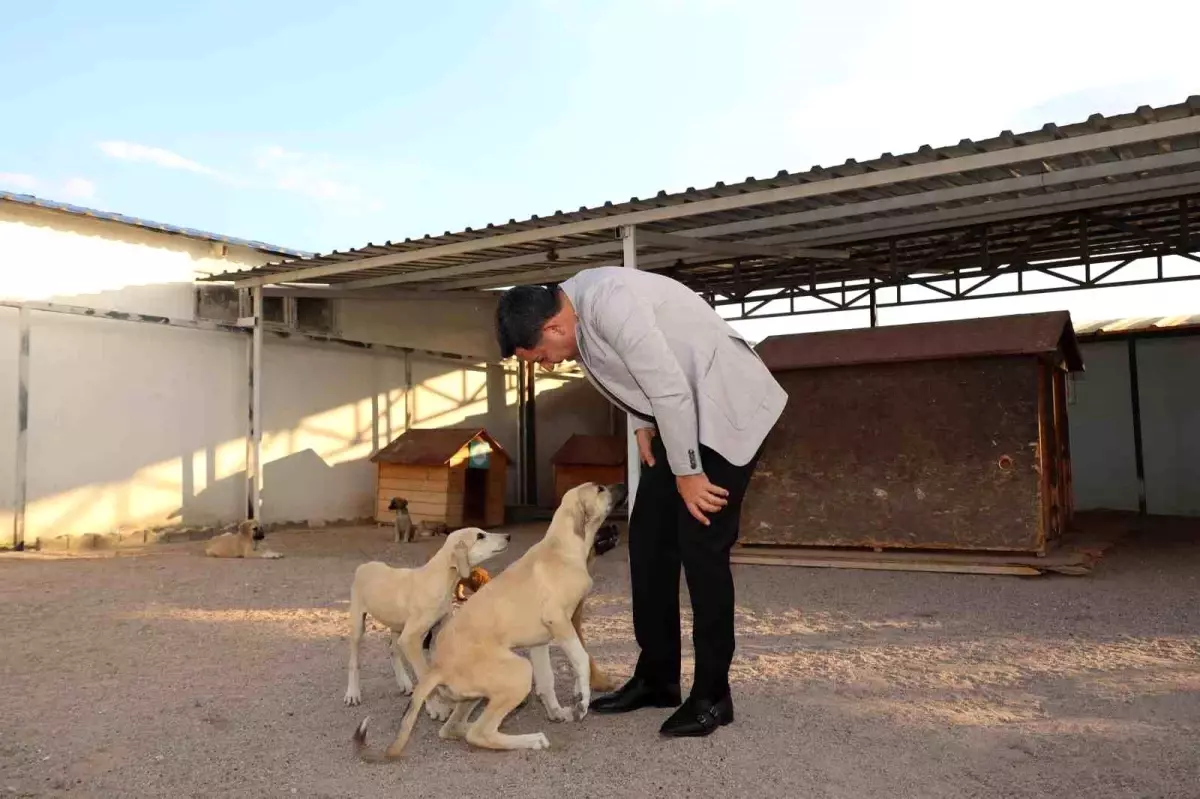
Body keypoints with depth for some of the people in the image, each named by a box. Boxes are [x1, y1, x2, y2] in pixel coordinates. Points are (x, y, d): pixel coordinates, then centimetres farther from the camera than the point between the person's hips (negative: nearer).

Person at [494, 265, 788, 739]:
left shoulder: (610, 303, -28)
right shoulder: (578, 313, 2)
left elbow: (671, 390, -28)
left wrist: (687, 472, -20)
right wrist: (641, 426, 3)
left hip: (725, 409, -9)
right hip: (675, 415, 9)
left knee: (701, 547, -9)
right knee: (648, 539, 6)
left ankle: (712, 696, 4)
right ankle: (656, 678, 17)